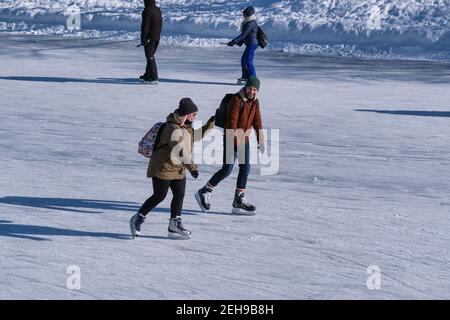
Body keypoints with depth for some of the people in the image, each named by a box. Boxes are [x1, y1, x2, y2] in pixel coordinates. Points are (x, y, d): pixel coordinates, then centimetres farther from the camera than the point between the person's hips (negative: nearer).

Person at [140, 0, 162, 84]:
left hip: (150, 38, -9)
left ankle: (154, 78, -11)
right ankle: (147, 75, 30)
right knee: (150, 56, 19)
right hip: (157, 37, 9)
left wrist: (143, 39, -16)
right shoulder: (158, 10, 11)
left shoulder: (147, 11, -17)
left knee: (150, 57, -6)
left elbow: (145, 26, -19)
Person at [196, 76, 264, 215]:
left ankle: (239, 200, 13)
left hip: (244, 140, 8)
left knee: (245, 169, 6)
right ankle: (204, 192, 6)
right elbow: (232, 122, -22)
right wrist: (235, 141, -26)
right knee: (227, 170, -8)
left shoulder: (255, 102, 5)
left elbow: (257, 122, 10)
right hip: (231, 139, -8)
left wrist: (261, 141, 5)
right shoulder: (237, 100, -18)